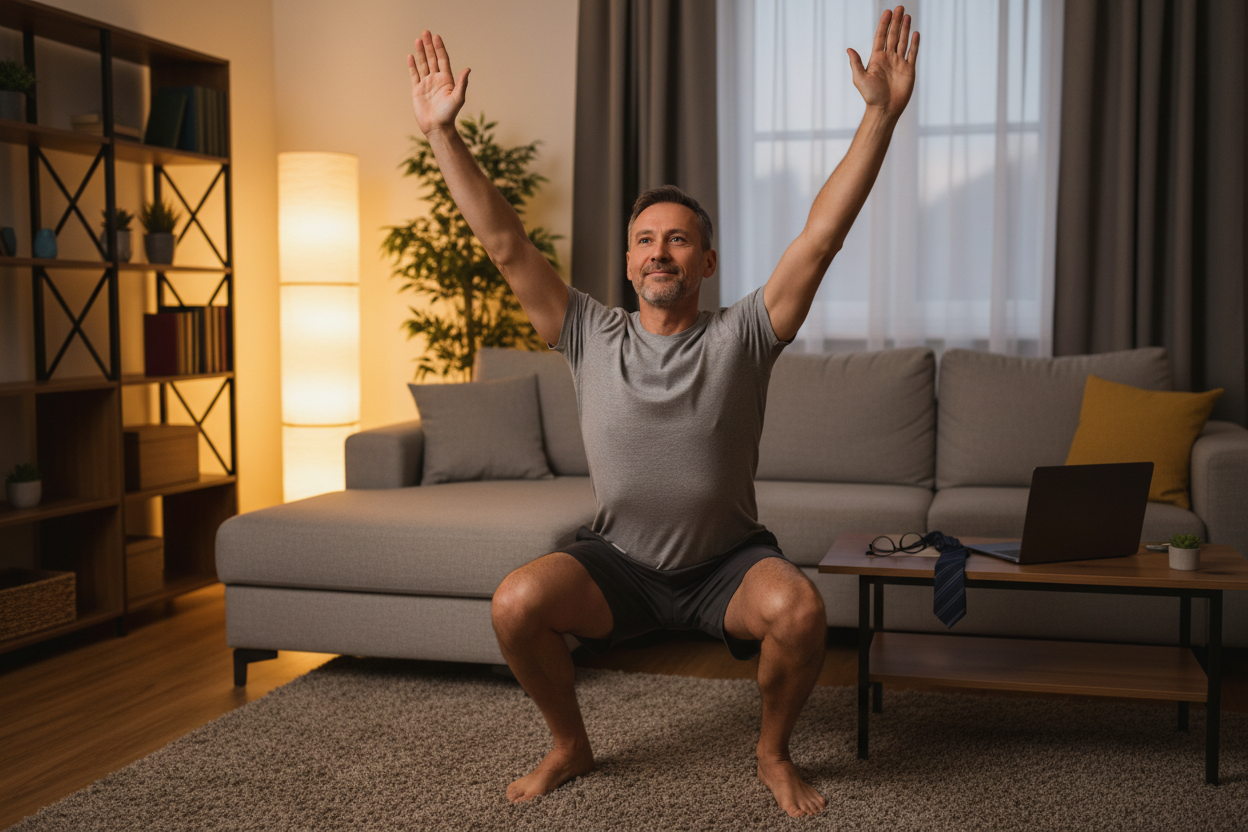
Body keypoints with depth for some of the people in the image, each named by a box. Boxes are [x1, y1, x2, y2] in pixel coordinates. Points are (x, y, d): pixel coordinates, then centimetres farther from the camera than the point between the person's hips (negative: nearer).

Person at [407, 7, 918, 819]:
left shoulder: (741, 338, -11)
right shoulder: (592, 337, -6)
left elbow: (824, 234, -19)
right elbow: (505, 242, -10)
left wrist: (882, 112, -27)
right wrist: (443, 132, -16)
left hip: (728, 560, -1)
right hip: (618, 561, 2)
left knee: (799, 609, -32)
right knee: (515, 602, -24)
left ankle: (774, 752, 0)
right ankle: (570, 745, 5)